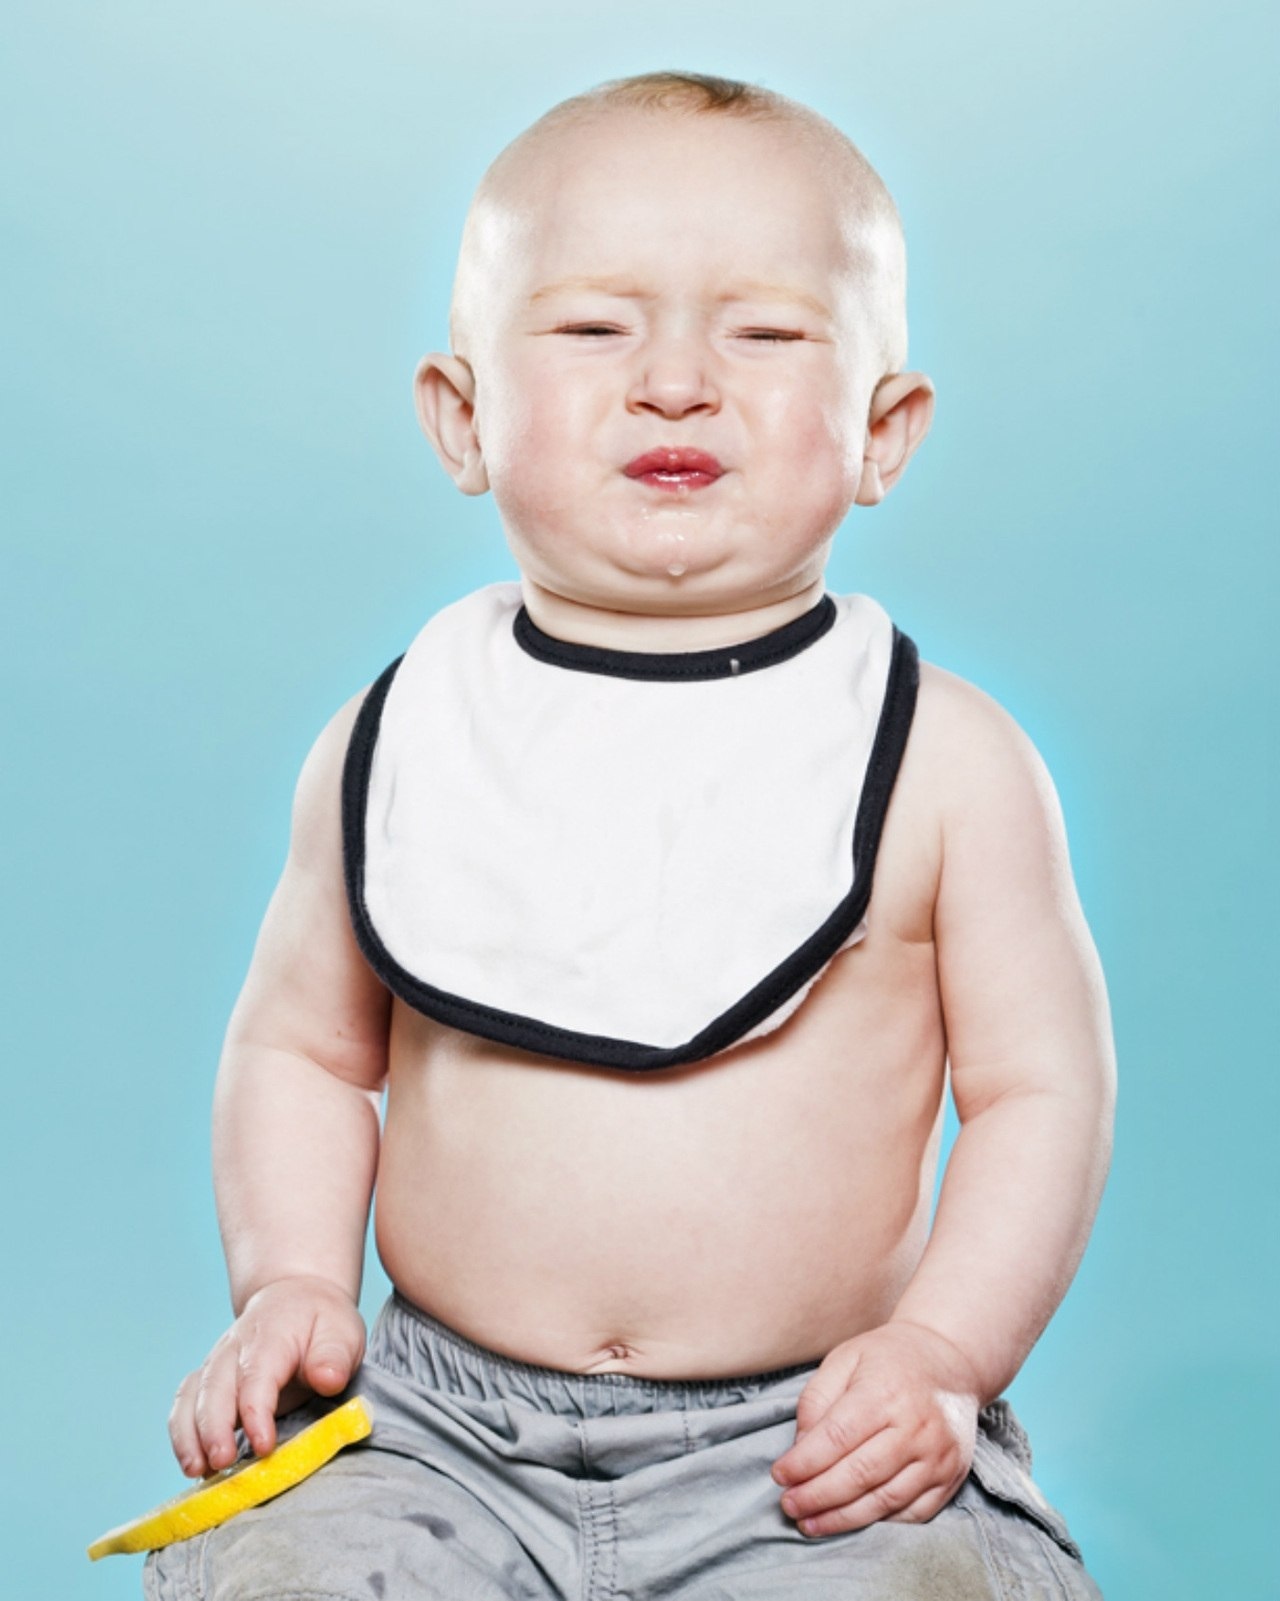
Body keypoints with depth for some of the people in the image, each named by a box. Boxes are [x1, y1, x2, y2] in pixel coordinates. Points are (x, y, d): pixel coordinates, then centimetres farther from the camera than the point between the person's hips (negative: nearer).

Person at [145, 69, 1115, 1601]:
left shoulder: (943, 759, -5)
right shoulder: (395, 741, 1)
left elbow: (1042, 1086, 0)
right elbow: (301, 1043, 12)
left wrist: (943, 1352, -11)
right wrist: (289, 1286, -1)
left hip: (808, 1449, -1)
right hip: (446, 1437, 2)